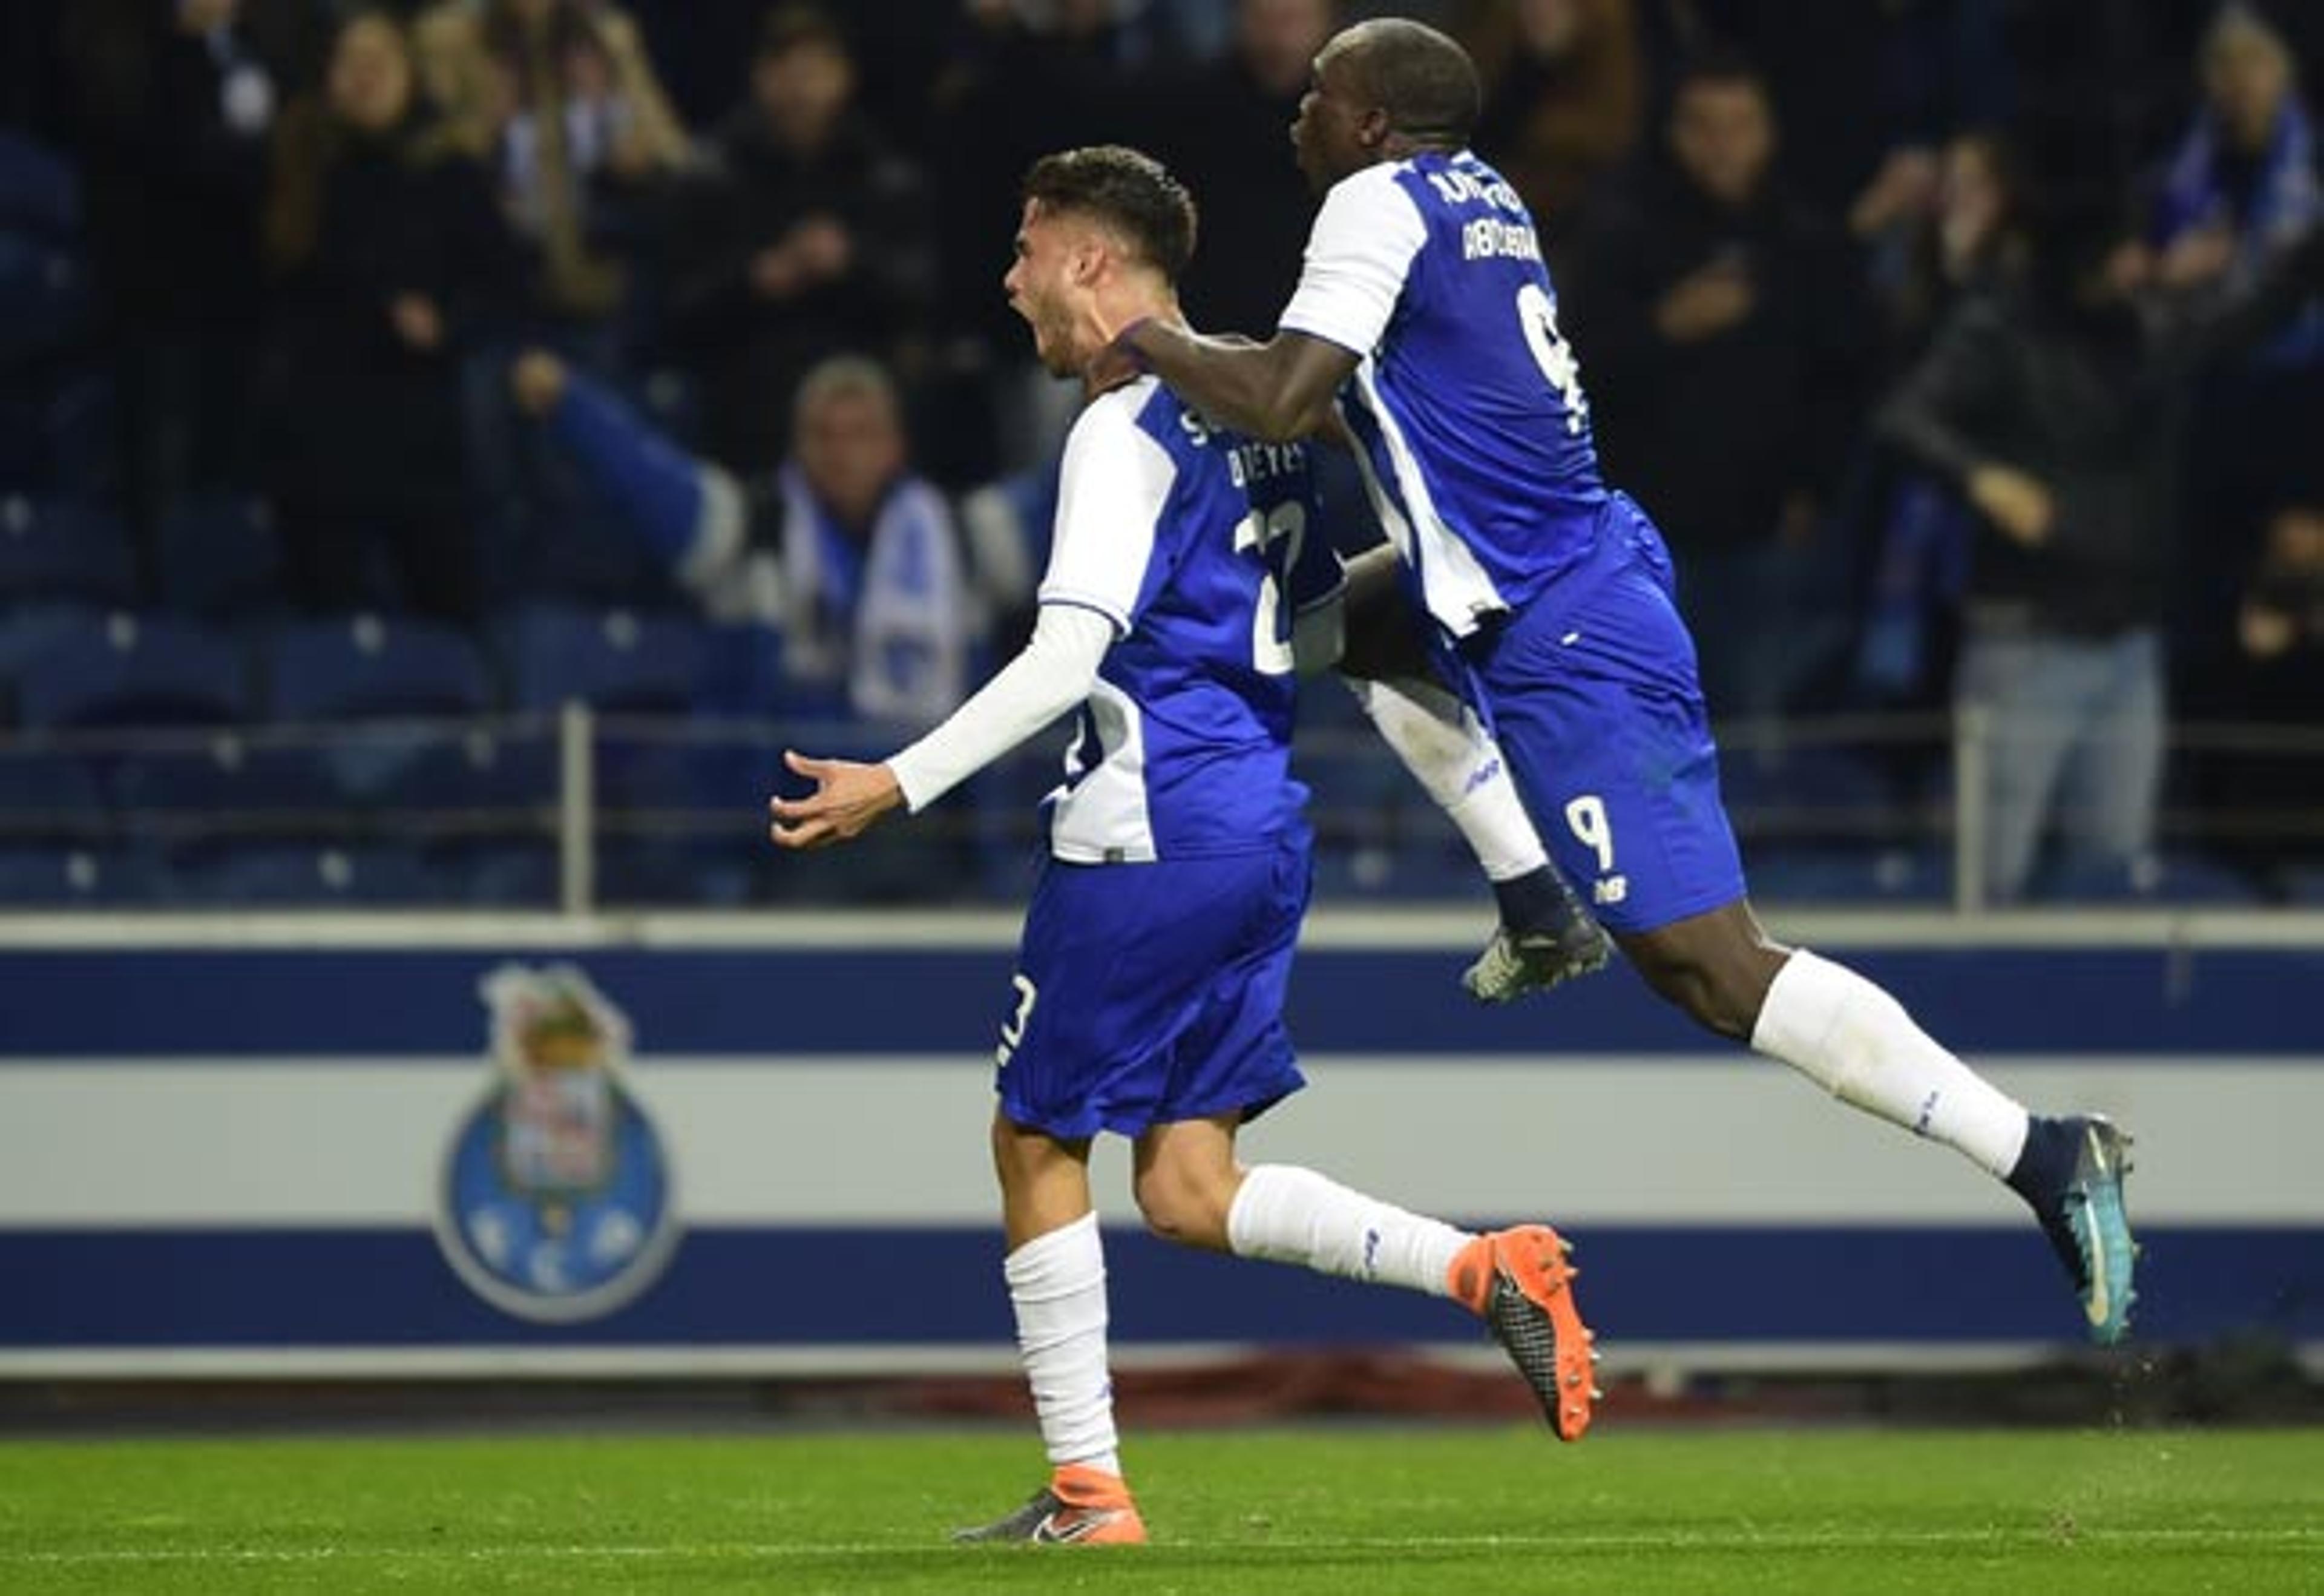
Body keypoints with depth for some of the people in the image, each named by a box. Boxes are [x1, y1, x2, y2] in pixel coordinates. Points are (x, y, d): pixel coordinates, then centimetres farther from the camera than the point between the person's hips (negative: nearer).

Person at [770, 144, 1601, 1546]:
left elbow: (1067, 656, -21)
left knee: (1037, 1140, 3)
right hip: (1265, 827, 9)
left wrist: (900, 786, -19)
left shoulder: (1126, 429, -12)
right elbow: (1324, 629, 23)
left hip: (1148, 837, -9)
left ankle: (1087, 1487, 3)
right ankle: (1483, 1266, -10)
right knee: (1188, 1191, 7)